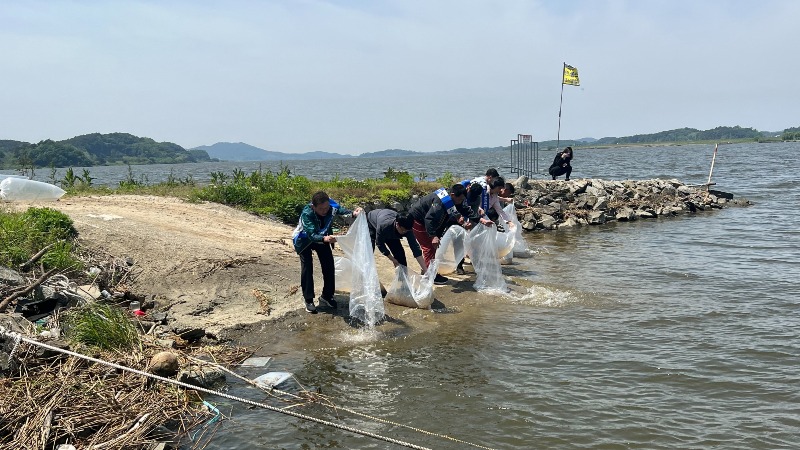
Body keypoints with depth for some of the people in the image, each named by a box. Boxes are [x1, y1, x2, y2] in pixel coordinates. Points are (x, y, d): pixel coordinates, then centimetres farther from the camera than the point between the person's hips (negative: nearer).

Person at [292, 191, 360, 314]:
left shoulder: (331, 206, -30)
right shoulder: (307, 213, -41)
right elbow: (312, 235, -48)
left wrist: (353, 213, -63)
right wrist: (324, 239, -68)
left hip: (322, 238, 4)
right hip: (305, 240, -4)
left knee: (329, 266, 2)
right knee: (307, 268, -10)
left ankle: (327, 296, 19)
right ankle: (308, 300, 3)